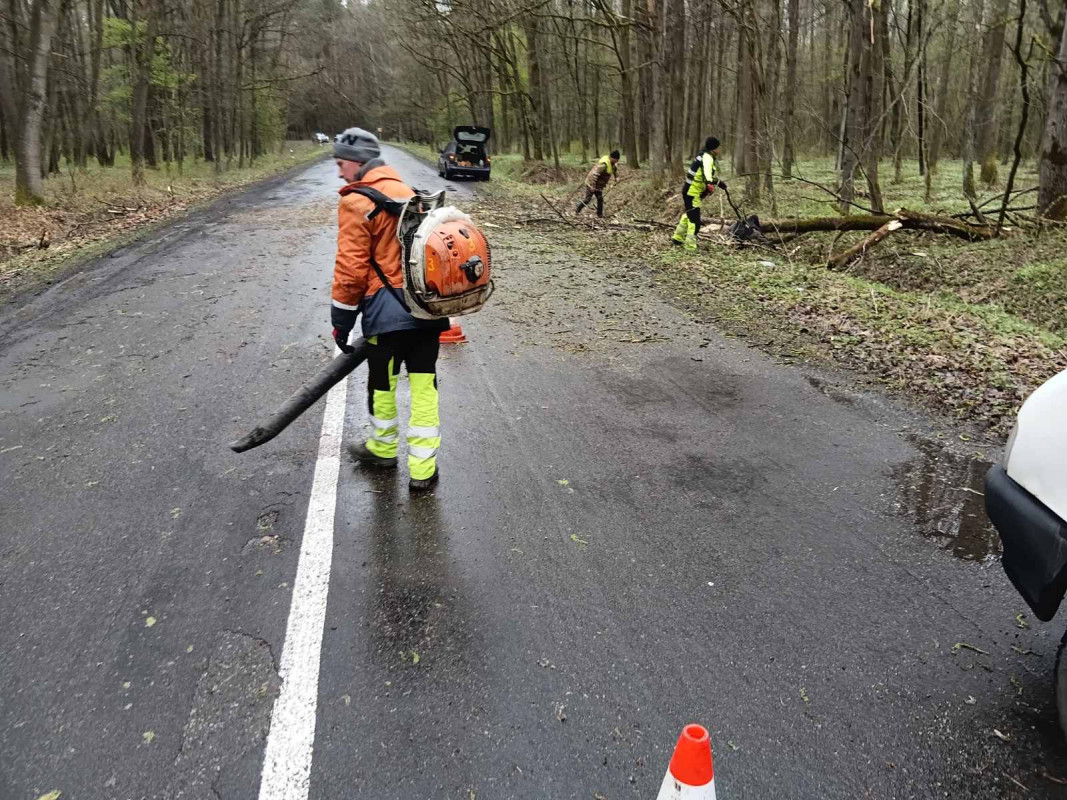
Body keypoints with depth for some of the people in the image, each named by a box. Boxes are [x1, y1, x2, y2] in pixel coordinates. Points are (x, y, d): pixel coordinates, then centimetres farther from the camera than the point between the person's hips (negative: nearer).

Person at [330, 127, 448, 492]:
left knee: (382, 382, 14)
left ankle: (383, 450, 34)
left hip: (389, 310, -6)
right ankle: (423, 469, 10)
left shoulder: (357, 203, -9)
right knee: (424, 384, 7)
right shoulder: (407, 192, 14)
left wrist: (342, 321, -4)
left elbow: (351, 269, -12)